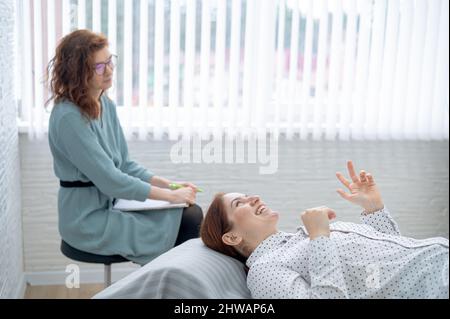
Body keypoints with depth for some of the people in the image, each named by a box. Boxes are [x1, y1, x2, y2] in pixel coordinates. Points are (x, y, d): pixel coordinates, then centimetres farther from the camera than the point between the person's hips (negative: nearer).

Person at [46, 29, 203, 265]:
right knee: (184, 224, -13)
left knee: (192, 214, -8)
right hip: (88, 220, -7)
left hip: (113, 203, 7)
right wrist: (170, 195, -18)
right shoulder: (68, 118, -20)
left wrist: (168, 184, -3)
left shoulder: (106, 105, 6)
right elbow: (110, 180, -22)